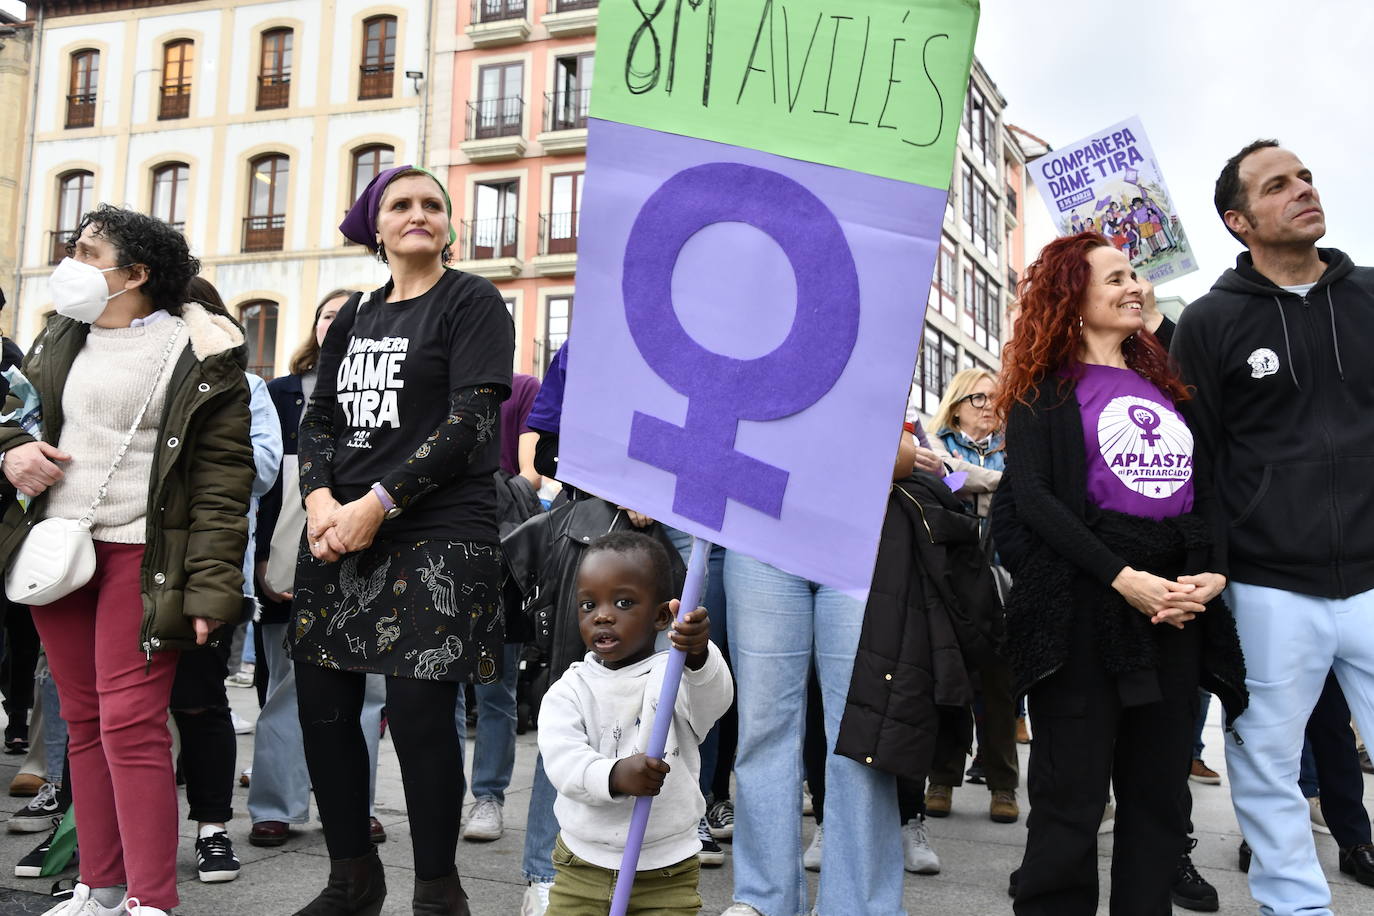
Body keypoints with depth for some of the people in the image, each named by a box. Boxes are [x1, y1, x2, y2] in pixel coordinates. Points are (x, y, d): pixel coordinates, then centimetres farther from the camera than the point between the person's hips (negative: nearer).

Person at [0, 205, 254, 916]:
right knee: (83, 720, 11)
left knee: (131, 724, -11)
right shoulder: (61, 337, 13)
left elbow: (224, 477, -11)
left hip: (142, 556, -7)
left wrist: (211, 585, -17)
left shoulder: (201, 356, -7)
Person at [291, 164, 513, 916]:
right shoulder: (354, 317, 19)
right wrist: (320, 499, -6)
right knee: (323, 705, 6)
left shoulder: (470, 302, 1)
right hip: (339, 534, 6)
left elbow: (470, 421, -10)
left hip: (435, 535, -6)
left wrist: (377, 504, -14)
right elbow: (319, 419, 15)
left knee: (418, 712, -8)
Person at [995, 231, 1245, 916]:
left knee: (1160, 795, 8)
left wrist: (1213, 574, -6)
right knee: (1072, 796, -4)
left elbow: (1212, 492, 13)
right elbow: (1032, 498, -10)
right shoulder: (1046, 390, 2)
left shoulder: (1165, 384, 19)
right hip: (1083, 603, -5)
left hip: (1179, 603, 6)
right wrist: (1123, 578, -18)